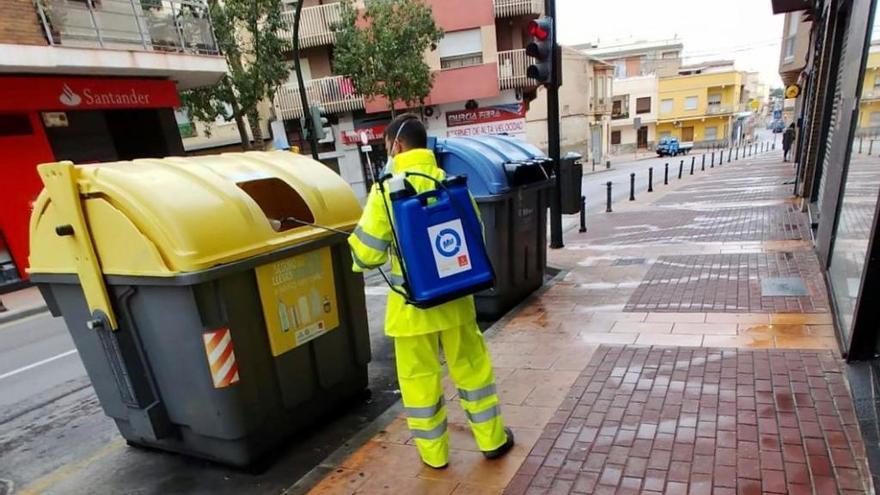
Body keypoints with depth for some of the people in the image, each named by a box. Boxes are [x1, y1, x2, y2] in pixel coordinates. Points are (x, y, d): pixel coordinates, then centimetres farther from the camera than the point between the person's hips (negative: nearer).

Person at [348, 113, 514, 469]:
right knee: (471, 366, 19)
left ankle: (433, 452, 30)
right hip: (455, 297, 4)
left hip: (412, 304, -3)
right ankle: (492, 439, 34)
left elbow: (368, 252, -13)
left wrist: (360, 262, 10)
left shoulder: (387, 190, -13)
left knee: (419, 378, 14)